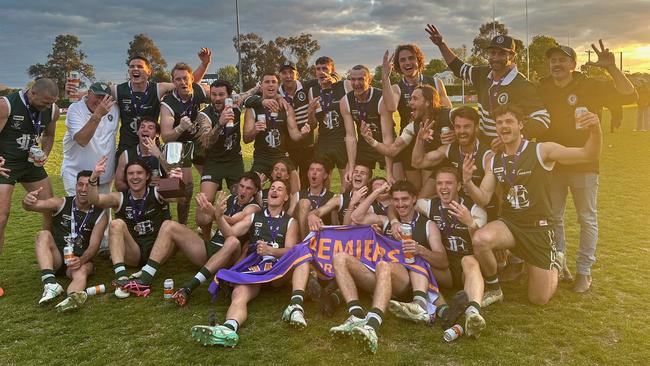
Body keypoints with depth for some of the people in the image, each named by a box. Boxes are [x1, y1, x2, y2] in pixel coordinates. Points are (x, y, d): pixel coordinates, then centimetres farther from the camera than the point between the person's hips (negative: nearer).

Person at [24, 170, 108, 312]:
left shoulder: (100, 215, 1)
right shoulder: (61, 203, 4)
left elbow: (94, 245, -8)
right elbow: (33, 206, -13)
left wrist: (81, 260, -29)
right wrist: (27, 201, -39)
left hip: (80, 260, -1)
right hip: (55, 259, 1)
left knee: (82, 270, -35)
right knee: (43, 235, -26)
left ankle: (74, 297, -68)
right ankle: (51, 284, -42)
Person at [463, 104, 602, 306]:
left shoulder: (541, 151, -10)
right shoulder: (494, 161, 3)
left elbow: (588, 155, -18)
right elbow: (483, 199, 0)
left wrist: (595, 131, -38)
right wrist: (468, 182, -21)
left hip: (539, 228, -2)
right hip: (508, 224, 3)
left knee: (539, 299, 3)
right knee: (479, 240, -34)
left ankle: (554, 263, 38)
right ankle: (493, 289, -5)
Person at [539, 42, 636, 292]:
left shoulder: (591, 87, -7)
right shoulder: (542, 90, 3)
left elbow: (628, 95, -15)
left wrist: (611, 68, -25)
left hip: (584, 165, -3)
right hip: (552, 164, 3)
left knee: (587, 219, 4)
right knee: (553, 217, 11)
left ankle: (584, 271, 15)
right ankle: (558, 264, 26)